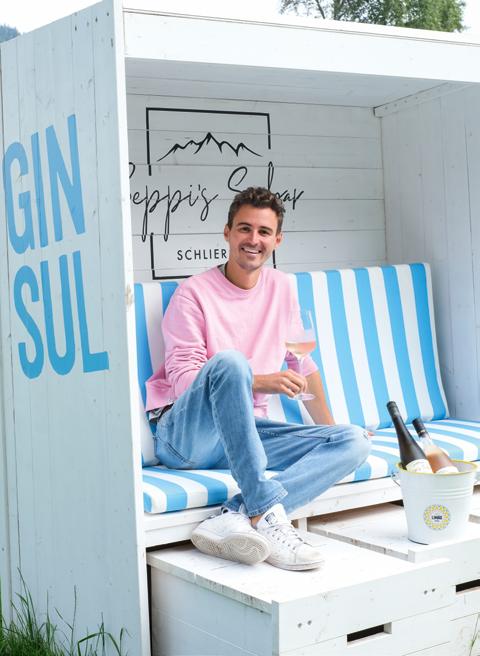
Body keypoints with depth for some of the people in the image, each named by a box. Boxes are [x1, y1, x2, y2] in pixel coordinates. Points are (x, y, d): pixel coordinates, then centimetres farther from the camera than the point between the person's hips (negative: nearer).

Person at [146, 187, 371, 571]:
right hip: (185, 436, -5)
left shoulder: (281, 287, 12)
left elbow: (303, 363, 23)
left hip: (245, 432, 6)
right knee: (229, 360, -35)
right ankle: (266, 514, -38)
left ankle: (236, 519, -33)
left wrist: (330, 428, 24)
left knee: (354, 442, -15)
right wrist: (260, 382, -25)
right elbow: (183, 381, -13)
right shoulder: (194, 293, -5)